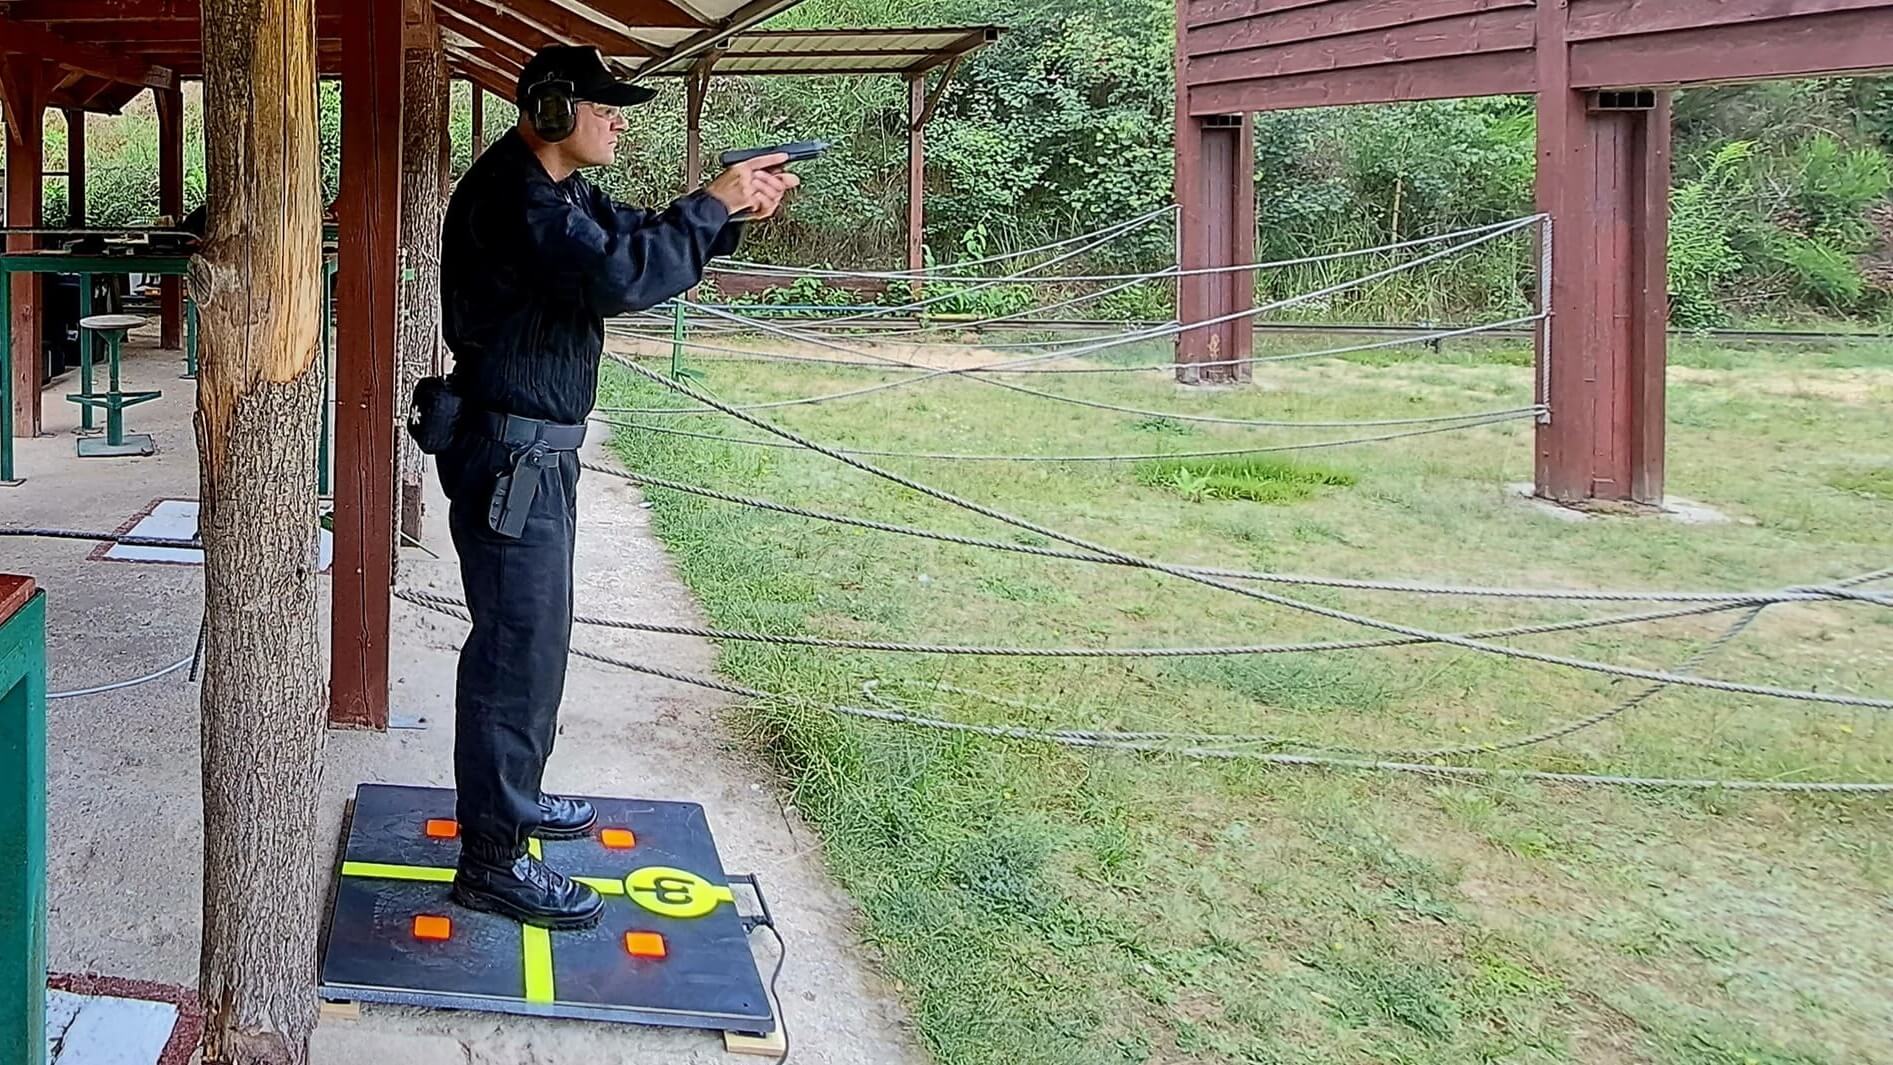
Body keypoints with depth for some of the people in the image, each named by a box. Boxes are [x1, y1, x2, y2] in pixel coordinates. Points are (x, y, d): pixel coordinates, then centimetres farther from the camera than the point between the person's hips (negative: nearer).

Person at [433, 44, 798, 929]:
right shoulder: (511, 194, -21)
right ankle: (492, 857, 1)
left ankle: (505, 796, 37)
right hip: (509, 455, -11)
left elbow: (638, 241, 15)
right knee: (520, 647, -6)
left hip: (538, 452, 11)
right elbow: (616, 276, -32)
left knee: (530, 635, 21)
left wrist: (734, 210, -3)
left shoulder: (561, 192, 11)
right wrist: (714, 203, -22)